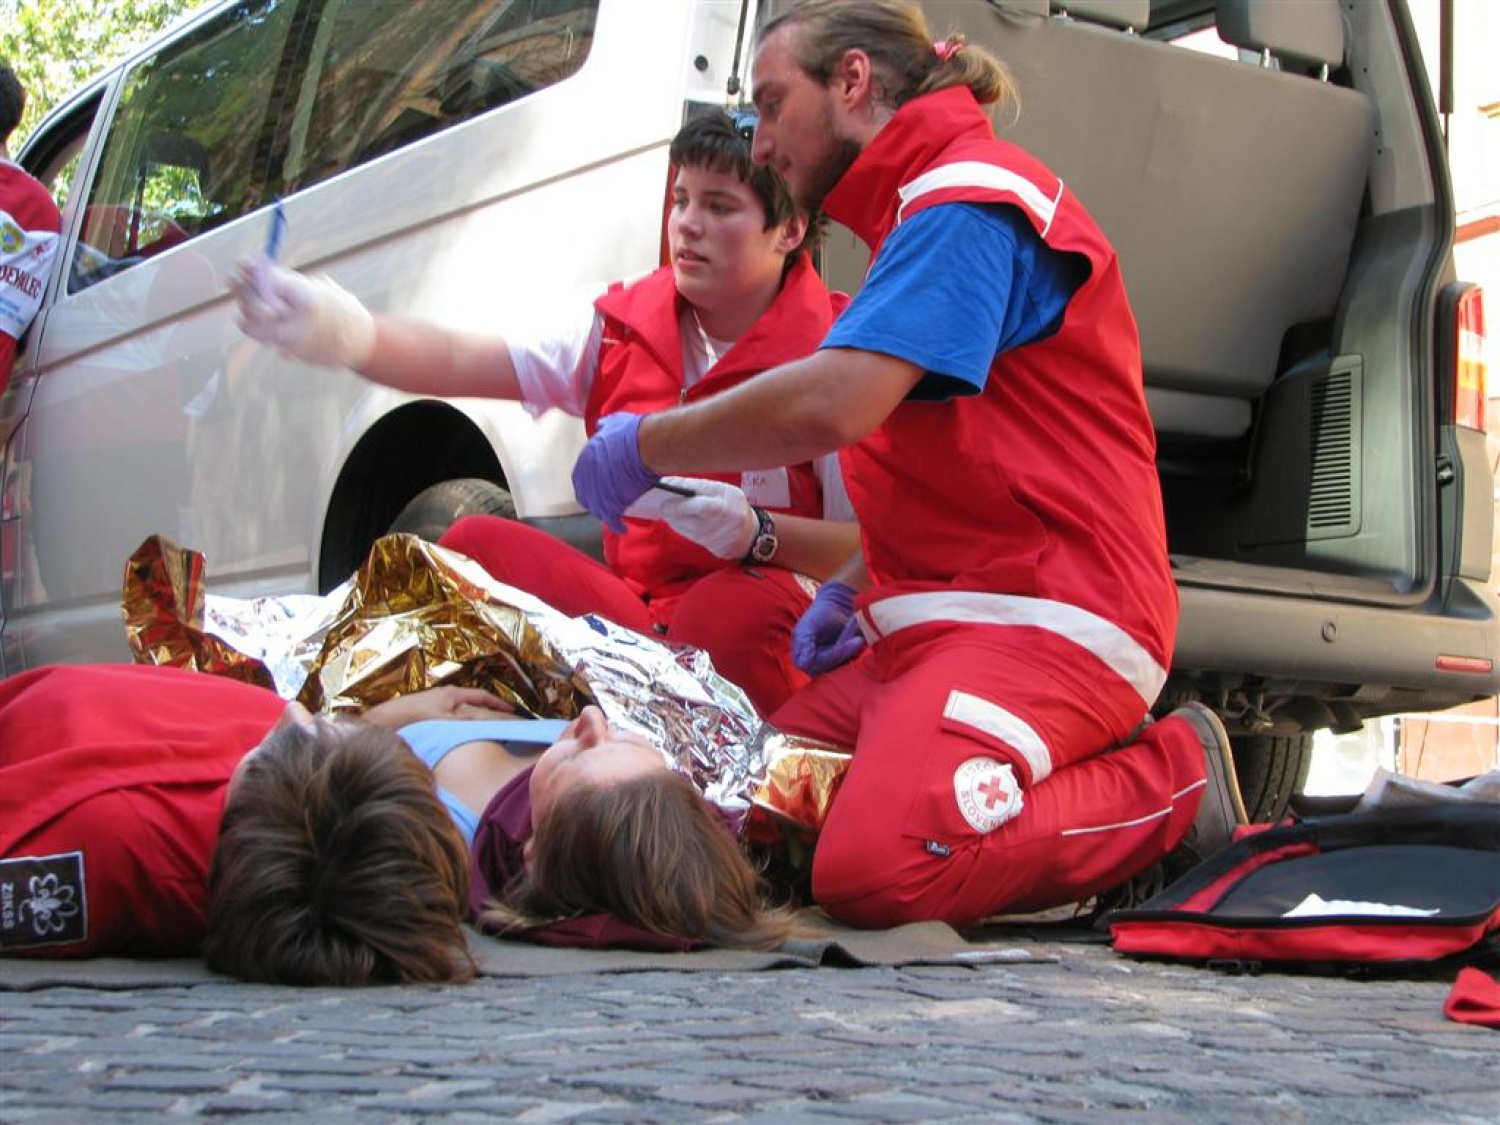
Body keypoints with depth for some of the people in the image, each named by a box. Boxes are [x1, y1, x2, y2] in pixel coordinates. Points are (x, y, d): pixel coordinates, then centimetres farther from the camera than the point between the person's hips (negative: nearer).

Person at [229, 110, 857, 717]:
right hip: (637, 609, 5)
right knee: (477, 543, -12)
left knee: (736, 612, -38)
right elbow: (465, 363, -7)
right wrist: (347, 334, -26)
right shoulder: (619, 326, 7)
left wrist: (754, 532, -29)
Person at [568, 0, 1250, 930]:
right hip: (928, 626, 11)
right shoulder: (927, 208, 24)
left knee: (876, 869, -30)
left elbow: (832, 407, -25)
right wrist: (851, 589, 15)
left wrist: (645, 445, -10)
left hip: (1042, 621, -11)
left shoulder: (967, 199, -11)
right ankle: (1082, 771, 7)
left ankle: (1174, 782, -7)